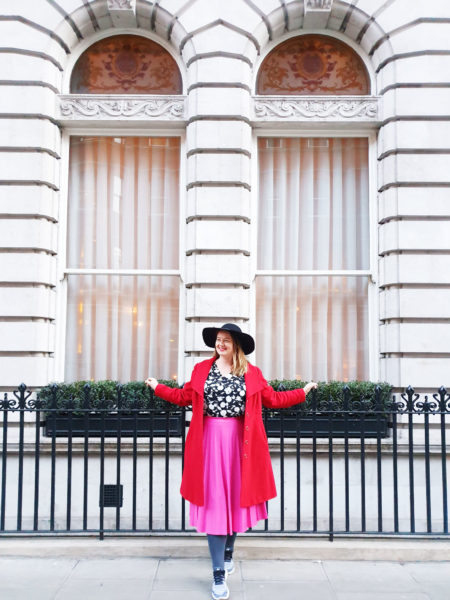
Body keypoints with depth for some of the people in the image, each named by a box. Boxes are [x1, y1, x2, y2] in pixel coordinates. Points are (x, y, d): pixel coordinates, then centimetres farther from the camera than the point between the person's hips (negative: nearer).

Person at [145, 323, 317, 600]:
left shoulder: (252, 373, 5)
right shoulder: (202, 369, 6)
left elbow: (273, 399, 8)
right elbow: (185, 396, 12)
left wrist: (303, 392, 6)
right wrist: (158, 388, 14)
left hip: (240, 442, 1)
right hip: (210, 441, -1)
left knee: (236, 498, 12)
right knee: (214, 502, -3)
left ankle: (228, 554, 38)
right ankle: (219, 576, 3)